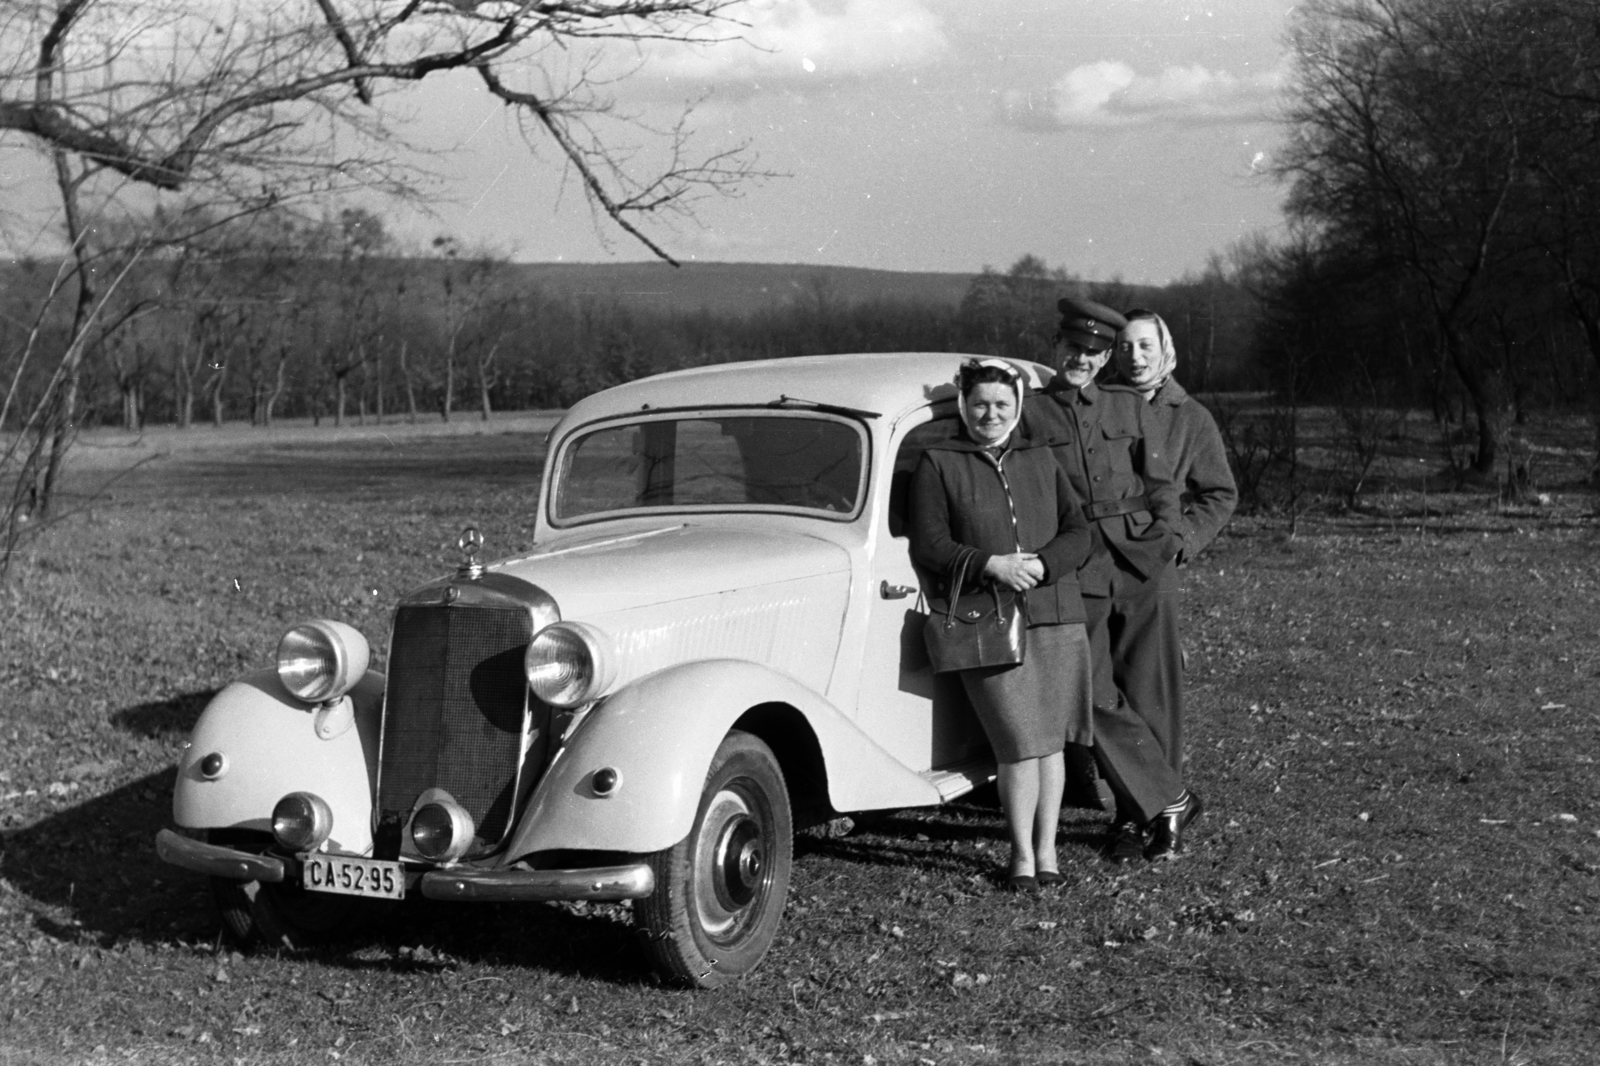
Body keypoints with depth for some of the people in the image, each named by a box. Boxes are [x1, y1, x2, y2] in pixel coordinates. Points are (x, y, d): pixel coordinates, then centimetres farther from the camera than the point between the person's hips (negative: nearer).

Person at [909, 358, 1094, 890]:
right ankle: (1021, 854, 4)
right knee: (1020, 743, -9)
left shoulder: (1040, 460, 15)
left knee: (1050, 740, 5)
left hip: (1055, 616, 4)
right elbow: (928, 546, -2)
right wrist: (991, 564, -15)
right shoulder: (938, 464, 4)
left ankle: (1046, 849, 16)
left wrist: (1041, 564, -10)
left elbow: (1078, 533, 9)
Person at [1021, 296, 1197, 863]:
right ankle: (1169, 801, 3)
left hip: (1140, 563, 2)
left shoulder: (1128, 406, 14)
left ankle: (1135, 815, 18)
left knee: (1141, 696, 4)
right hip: (1075, 572, -2)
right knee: (1097, 699, -9)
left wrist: (1166, 535, 0)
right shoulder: (1029, 412, 5)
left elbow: (1159, 483, 17)